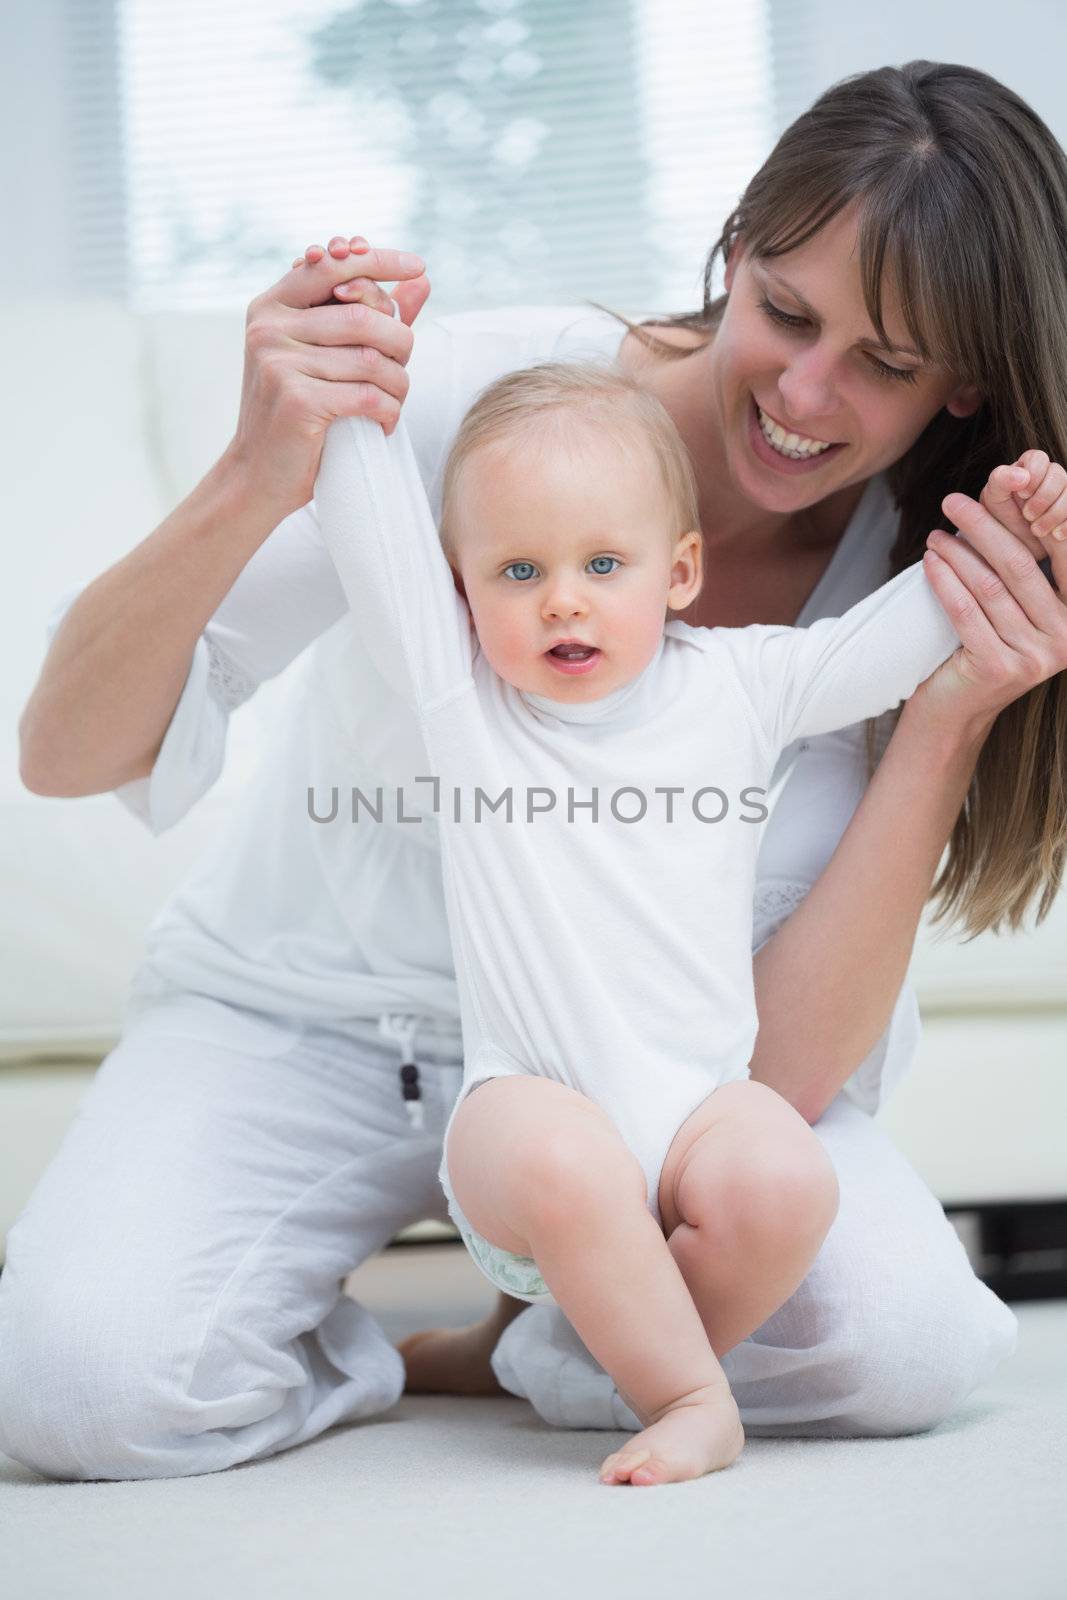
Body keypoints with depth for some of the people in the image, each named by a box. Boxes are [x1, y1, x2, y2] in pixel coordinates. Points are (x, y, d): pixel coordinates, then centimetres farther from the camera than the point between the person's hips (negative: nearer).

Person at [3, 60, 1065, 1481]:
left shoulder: (898, 579, -13)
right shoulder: (480, 392, -21)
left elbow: (783, 1067, -20)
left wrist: (952, 720, -29)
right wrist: (254, 482, -40)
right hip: (308, 1022, -1)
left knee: (905, 1341, -26)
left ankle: (491, 1349, 1)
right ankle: (364, 1363, 4)